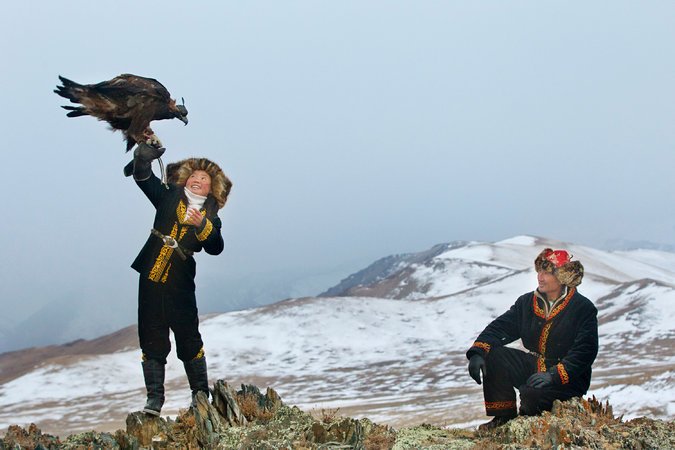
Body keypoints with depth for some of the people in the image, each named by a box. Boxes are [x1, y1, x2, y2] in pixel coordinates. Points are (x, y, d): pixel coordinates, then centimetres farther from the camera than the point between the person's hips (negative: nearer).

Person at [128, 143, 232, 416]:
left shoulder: (210, 216, 7)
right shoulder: (169, 197, 10)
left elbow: (215, 248, -8)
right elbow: (142, 176, 2)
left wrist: (202, 226, -24)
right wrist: (146, 151, -13)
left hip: (180, 283, -1)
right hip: (151, 280, 1)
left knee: (189, 339, 0)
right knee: (152, 340, 1)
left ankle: (201, 394, 13)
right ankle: (154, 398, 5)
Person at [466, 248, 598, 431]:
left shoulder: (584, 309, -10)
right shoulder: (527, 302, 6)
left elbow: (584, 353, -18)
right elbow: (500, 328, -1)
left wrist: (553, 375, -30)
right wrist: (478, 352, -20)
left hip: (568, 380, -5)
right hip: (533, 366, 5)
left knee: (533, 396, -34)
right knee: (492, 355, -16)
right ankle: (503, 416, -7)